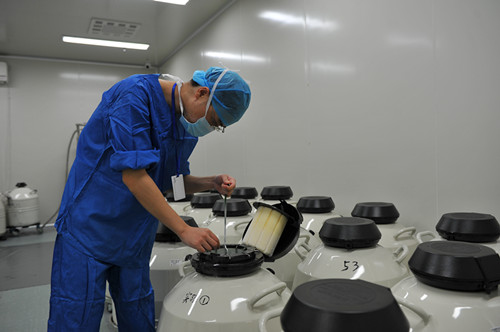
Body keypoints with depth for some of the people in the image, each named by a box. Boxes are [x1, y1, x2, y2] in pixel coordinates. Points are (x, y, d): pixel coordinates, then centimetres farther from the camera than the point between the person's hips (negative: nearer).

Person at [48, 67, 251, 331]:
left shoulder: (188, 124, 4)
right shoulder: (135, 94, -20)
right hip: (90, 228, -7)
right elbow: (133, 176, -25)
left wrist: (212, 183, -7)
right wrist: (184, 230, -23)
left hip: (135, 239, 7)